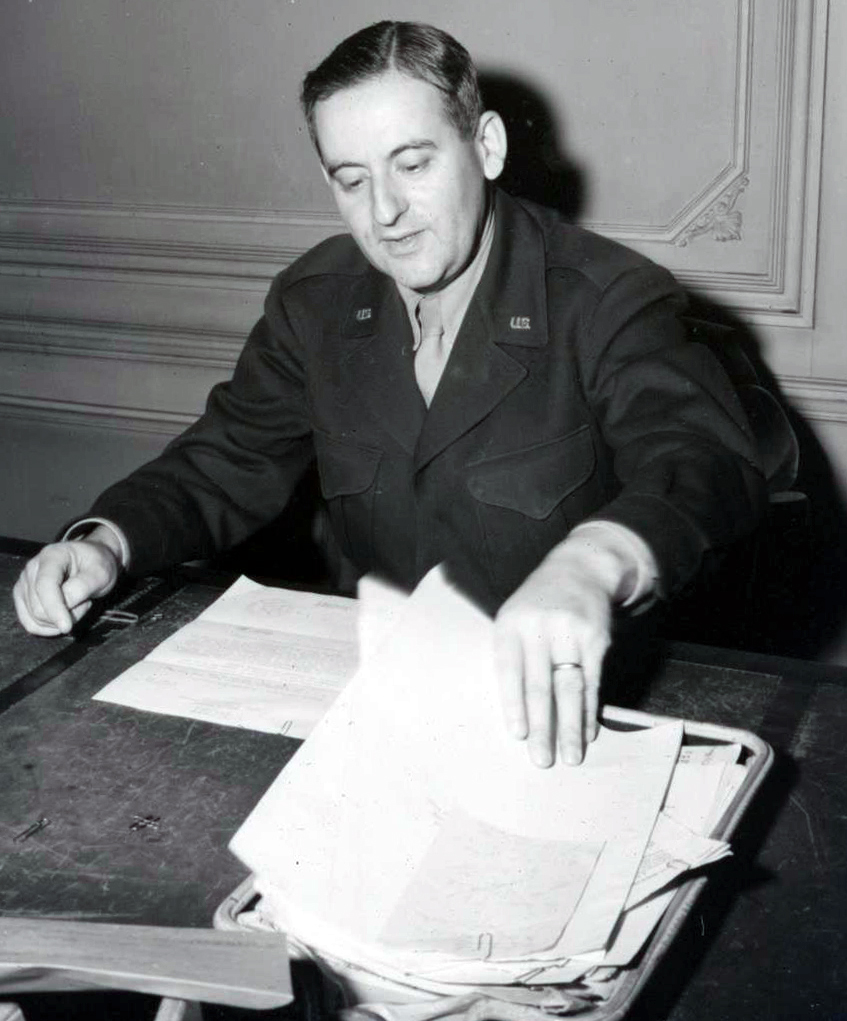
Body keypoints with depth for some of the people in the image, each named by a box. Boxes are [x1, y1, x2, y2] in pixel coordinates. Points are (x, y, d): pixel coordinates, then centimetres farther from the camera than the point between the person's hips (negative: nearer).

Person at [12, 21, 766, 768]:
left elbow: (707, 466, -29)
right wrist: (107, 543, -9)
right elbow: (228, 464, 11)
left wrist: (590, 562, -52)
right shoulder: (315, 302, 4)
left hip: (564, 699, -3)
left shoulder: (611, 301, -14)